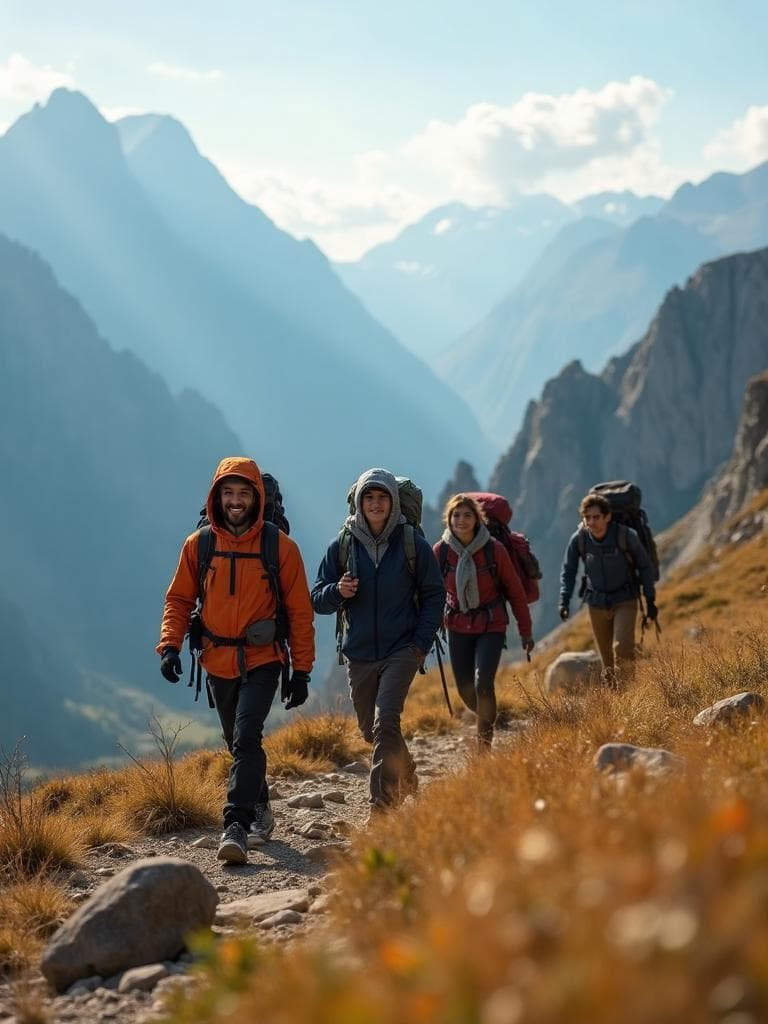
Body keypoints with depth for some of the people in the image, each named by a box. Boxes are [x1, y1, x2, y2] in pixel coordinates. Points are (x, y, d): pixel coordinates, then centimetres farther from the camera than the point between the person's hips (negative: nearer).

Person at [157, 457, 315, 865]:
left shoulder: (280, 547, -6)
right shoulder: (198, 545, 0)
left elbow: (299, 612, -2)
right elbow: (179, 600, 7)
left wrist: (301, 670, -3)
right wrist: (170, 645, -9)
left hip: (262, 661, -4)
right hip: (218, 663, 4)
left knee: (246, 739, -19)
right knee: (239, 743, 17)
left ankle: (237, 825, -22)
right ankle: (259, 808, 36)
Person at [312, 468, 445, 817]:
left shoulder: (412, 543, -2)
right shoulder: (342, 546, 2)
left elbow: (434, 595, 3)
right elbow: (318, 600, 4)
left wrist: (421, 643, -7)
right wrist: (338, 592, -18)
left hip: (402, 650, -3)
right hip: (359, 654, 4)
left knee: (385, 723, -19)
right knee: (370, 731, 13)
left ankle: (382, 804, -18)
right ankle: (405, 775, 41)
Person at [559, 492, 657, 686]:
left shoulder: (627, 535, -17)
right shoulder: (579, 539, -11)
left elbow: (645, 566, -4)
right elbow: (568, 571, 3)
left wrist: (650, 599, -1)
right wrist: (564, 601, -8)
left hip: (625, 602, -3)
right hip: (596, 603, 3)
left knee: (622, 649, -20)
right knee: (607, 658, 9)